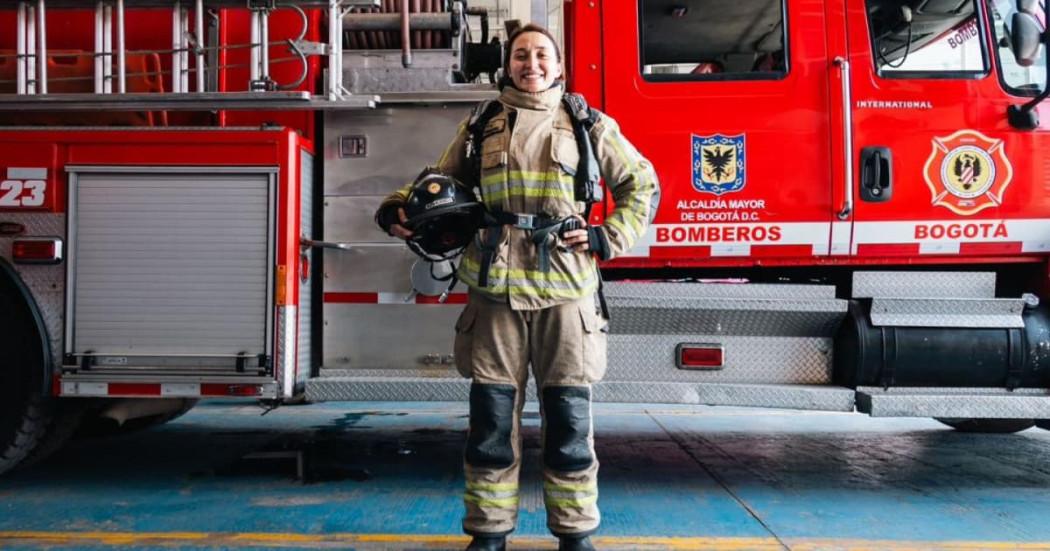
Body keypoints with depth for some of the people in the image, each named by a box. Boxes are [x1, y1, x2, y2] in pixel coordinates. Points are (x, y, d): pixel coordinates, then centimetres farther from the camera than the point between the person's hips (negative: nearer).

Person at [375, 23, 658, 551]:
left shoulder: (589, 125, 10)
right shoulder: (480, 126, 14)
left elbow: (640, 183, 16)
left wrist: (610, 238, 2)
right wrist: (398, 208, 0)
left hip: (565, 290, -1)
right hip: (495, 289, 1)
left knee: (569, 420, 4)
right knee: (491, 419, 5)